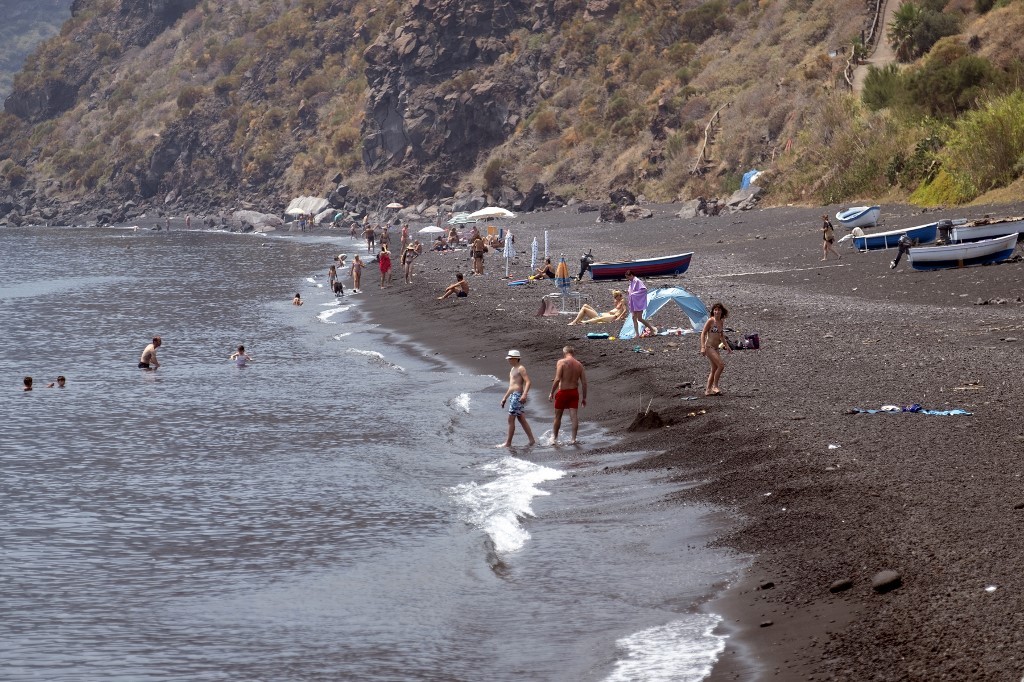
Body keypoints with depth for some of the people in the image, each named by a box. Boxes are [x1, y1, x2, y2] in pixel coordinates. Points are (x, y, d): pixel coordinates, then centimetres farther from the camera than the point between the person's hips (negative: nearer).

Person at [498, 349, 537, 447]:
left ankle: (508, 443, -4)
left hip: (518, 395, -10)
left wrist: (524, 394, -33)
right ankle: (532, 440, 13)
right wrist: (505, 398, 27)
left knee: (511, 420, -7)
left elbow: (528, 382, -20)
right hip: (513, 395, 10)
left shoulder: (521, 369, -10)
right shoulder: (513, 369, 20)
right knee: (522, 420, 10)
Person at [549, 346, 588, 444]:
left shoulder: (561, 362, -10)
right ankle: (573, 439, -2)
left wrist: (552, 393, -10)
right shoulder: (579, 365, 3)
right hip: (574, 392, 3)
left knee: (558, 416, 12)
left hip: (562, 392, -3)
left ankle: (554, 437, 24)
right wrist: (584, 398, 10)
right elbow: (584, 383, 3)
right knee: (574, 416, 3)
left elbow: (557, 379, -18)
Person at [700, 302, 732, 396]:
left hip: (716, 348, 8)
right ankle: (715, 386, -7)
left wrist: (727, 345, 15)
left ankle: (708, 390, 15)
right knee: (721, 365, -16)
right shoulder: (711, 321, -11)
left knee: (714, 369, 10)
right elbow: (703, 334, -11)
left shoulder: (721, 322, 10)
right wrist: (702, 347, -19)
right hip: (709, 347, -8)